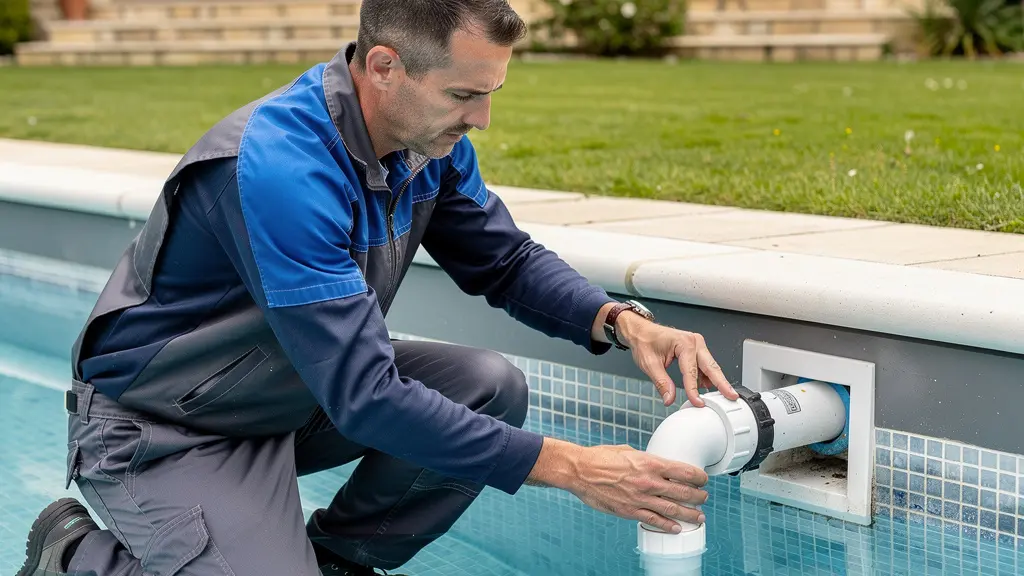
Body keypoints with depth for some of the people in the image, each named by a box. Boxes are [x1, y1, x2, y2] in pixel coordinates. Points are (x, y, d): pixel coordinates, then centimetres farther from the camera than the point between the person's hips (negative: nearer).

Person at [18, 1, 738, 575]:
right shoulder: (279, 166, -34)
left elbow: (506, 259, 5)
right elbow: (365, 398, -35)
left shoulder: (432, 137, -8)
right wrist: (569, 466, -33)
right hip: (162, 429, -8)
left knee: (491, 387, -8)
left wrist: (622, 321, -16)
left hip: (293, 397, 8)